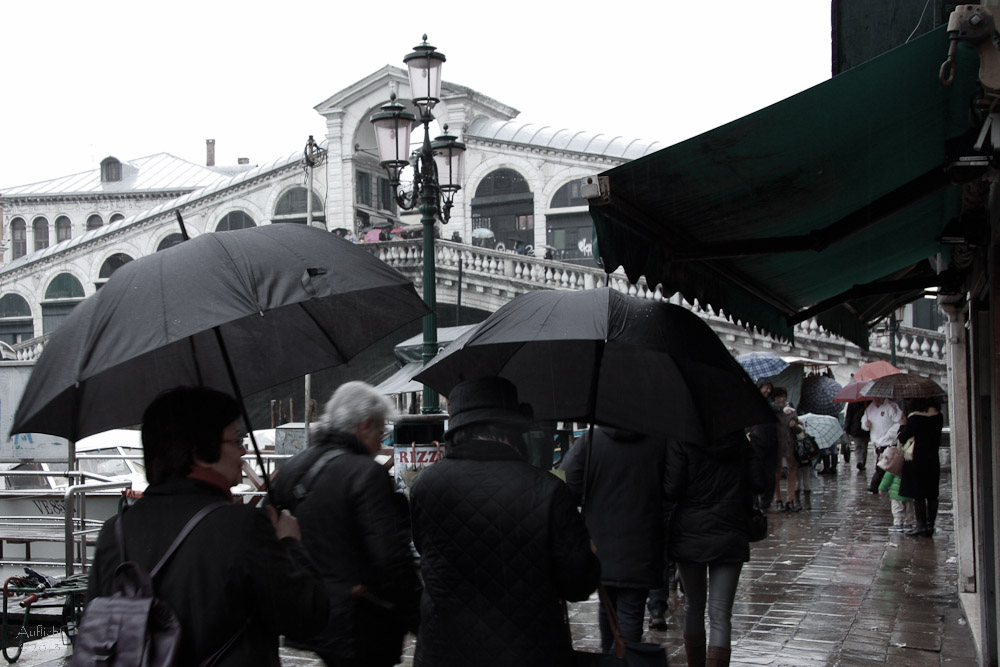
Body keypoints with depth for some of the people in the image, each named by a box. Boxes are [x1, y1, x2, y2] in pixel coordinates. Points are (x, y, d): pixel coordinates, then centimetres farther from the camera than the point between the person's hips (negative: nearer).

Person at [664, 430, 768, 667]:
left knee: (693, 606, 19)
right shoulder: (739, 440, -1)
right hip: (730, 538, 1)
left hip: (689, 535, 0)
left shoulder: (680, 441, -10)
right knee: (720, 615, -2)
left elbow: (671, 490, -14)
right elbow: (760, 481, -1)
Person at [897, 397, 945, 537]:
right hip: (933, 461, 6)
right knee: (932, 494, 10)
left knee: (918, 495, 1)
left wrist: (902, 426, 10)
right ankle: (930, 525, 14)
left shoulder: (914, 418, -16)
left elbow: (903, 438, -8)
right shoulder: (938, 417, 1)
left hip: (916, 460, -5)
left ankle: (921, 525, 2)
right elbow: (937, 439, 12)